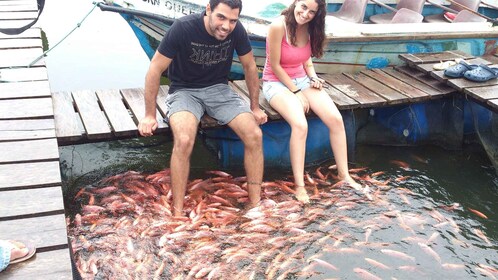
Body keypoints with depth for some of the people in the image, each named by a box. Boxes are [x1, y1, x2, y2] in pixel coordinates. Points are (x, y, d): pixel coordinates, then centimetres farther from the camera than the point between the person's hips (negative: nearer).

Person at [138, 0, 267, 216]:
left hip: (219, 89, 4)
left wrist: (255, 107, 9)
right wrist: (150, 115, -11)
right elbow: (155, 70, -14)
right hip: (184, 91, -3)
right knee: (184, 140, -34)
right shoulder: (183, 28, -22)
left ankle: (255, 203, -5)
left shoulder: (236, 30, -12)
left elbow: (250, 67, 6)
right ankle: (177, 212, -20)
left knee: (255, 135, -19)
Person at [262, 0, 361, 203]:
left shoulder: (308, 27, -1)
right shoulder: (278, 26, -21)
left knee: (336, 119, -14)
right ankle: (299, 185, -21)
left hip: (302, 80, 6)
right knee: (300, 125, -32)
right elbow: (275, 66, -16)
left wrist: (313, 77, -4)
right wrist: (296, 92, -14)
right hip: (276, 83, -6)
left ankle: (343, 173, 0)